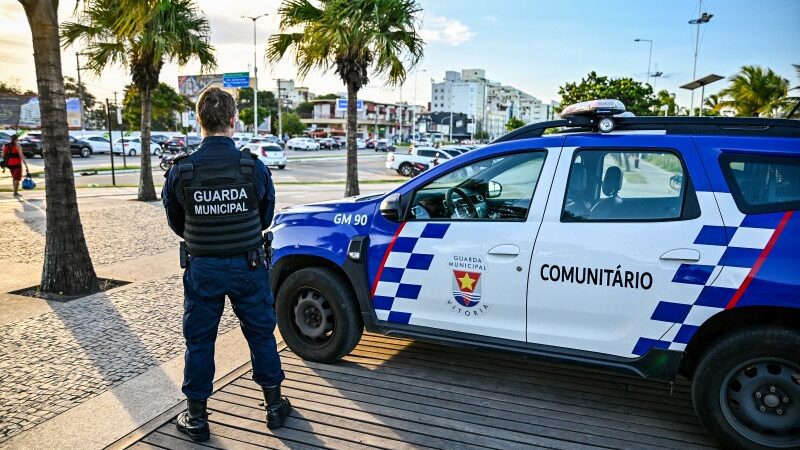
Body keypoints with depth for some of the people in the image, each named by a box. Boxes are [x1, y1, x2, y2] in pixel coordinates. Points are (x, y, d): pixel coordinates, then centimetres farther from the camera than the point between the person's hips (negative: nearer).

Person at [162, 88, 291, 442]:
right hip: (248, 266, 0)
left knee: (199, 341, 13)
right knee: (261, 334, 15)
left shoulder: (180, 171, -10)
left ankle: (197, 418, 25)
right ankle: (274, 406, 28)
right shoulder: (254, 166, -11)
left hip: (202, 269, 0)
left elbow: (176, 223, 5)